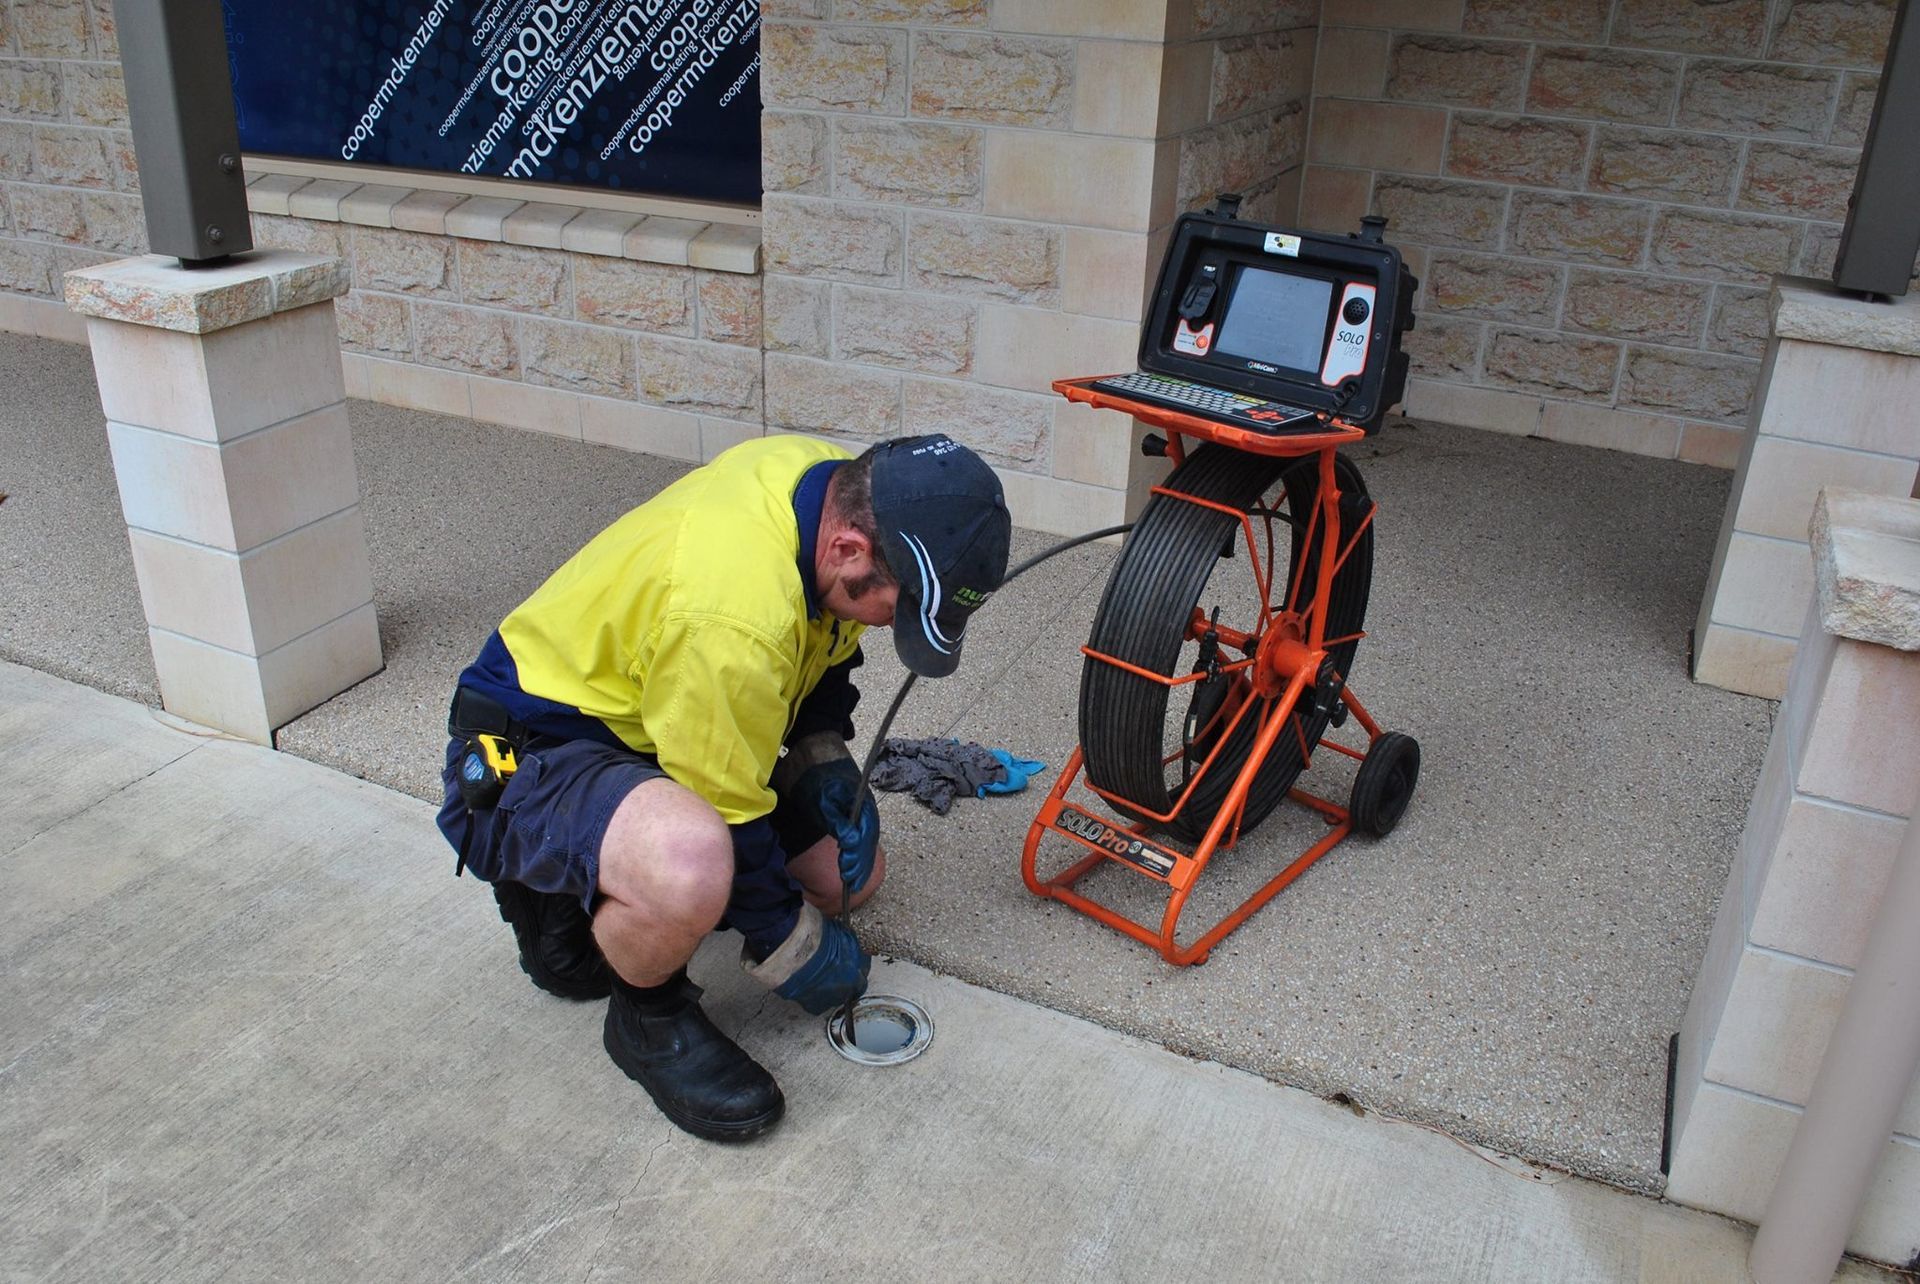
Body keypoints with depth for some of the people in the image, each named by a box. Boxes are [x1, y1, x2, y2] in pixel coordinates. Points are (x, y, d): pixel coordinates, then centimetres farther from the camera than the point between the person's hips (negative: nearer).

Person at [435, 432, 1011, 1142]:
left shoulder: (849, 492, -10)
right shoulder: (732, 622, -37)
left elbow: (826, 650, 11)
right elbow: (729, 824, -24)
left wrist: (824, 757, -4)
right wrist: (793, 949, -10)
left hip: (641, 723, 9)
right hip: (525, 757, -9)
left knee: (850, 866, 5)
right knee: (693, 862, -40)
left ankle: (595, 896, 13)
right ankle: (649, 1018, -5)